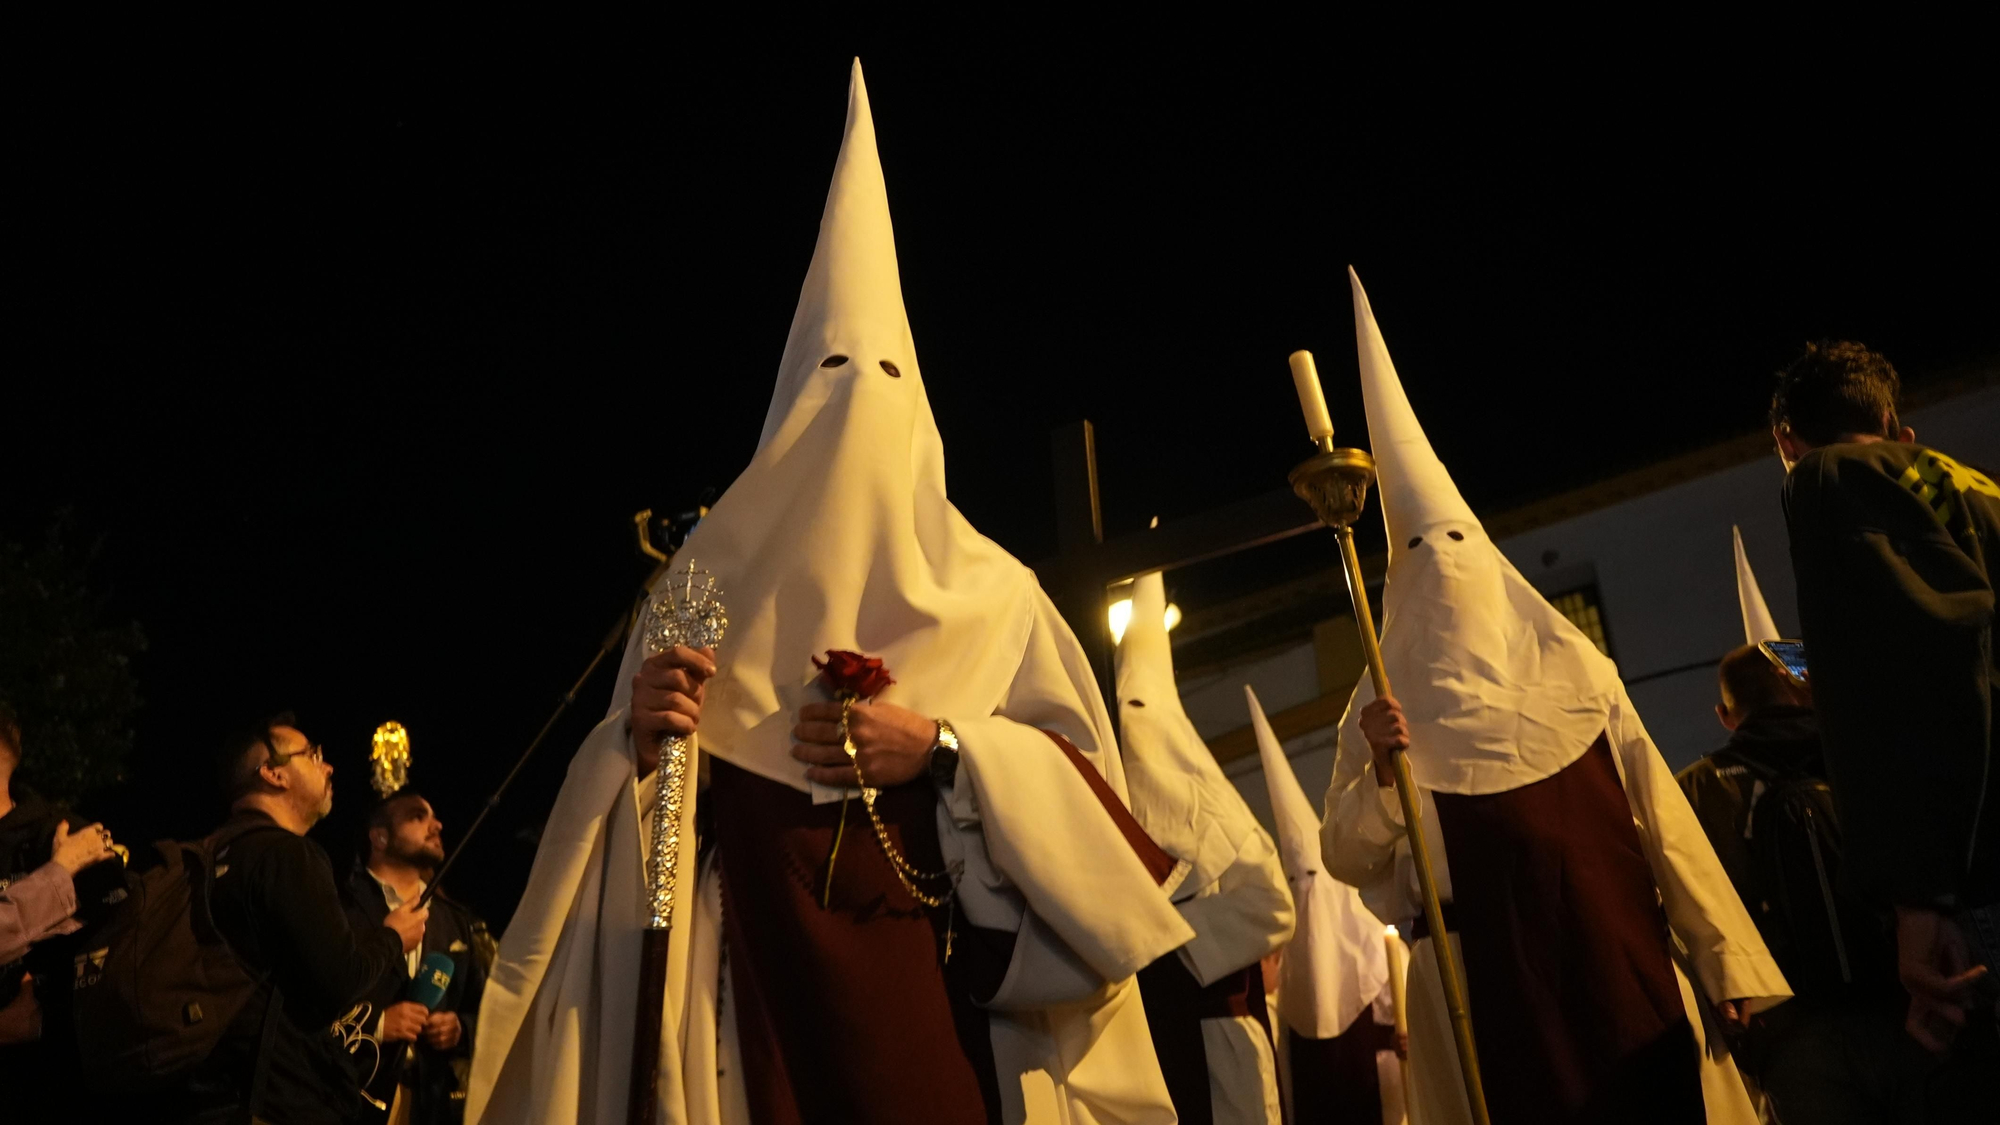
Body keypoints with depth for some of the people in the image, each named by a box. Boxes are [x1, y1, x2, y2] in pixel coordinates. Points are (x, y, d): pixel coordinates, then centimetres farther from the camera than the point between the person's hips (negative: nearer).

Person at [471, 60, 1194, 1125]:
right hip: (755, 947, 1)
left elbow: (1077, 769, 4)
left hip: (938, 946, 0)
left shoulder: (990, 589, 9)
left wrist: (942, 748, -11)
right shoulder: (712, 573, 11)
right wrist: (640, 730, -12)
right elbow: (638, 773, 9)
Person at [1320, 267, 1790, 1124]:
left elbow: (1659, 814, 8)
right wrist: (1379, 768, -19)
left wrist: (1723, 955, 4)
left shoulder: (1574, 667, 10)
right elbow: (1347, 860, -1)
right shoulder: (1389, 704, 4)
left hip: (1623, 953, 2)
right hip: (1487, 980, -2)